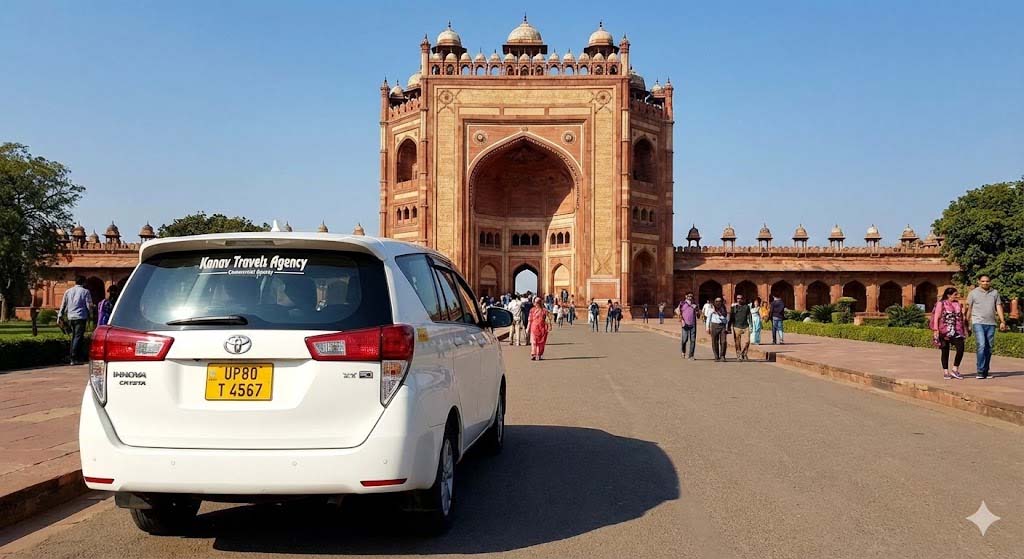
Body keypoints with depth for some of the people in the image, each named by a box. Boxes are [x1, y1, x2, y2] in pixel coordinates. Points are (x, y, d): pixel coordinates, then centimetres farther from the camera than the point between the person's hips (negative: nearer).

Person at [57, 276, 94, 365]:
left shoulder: (68, 291, 12)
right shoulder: (85, 291, -3)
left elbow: (63, 305, 12)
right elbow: (89, 305, -4)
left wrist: (60, 317, 15)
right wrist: (89, 314, 14)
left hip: (71, 317, 6)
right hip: (81, 317, -6)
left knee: (74, 337, 15)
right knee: (78, 337, -7)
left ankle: (75, 357, 18)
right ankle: (74, 358, -14)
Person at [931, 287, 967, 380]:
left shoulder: (958, 304, 13)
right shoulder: (941, 304, -2)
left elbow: (961, 318, 19)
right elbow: (936, 318, -5)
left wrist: (964, 329, 15)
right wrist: (936, 330, -11)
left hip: (957, 331, 4)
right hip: (944, 332, -4)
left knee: (960, 349, -10)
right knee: (945, 351, 3)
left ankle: (955, 370, 1)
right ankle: (945, 372, 12)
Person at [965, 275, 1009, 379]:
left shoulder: (995, 293, 13)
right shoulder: (973, 293, 4)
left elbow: (998, 307, 12)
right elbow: (969, 309, 6)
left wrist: (1002, 321, 4)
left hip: (991, 324, 4)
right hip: (978, 323, -4)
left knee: (989, 348, 5)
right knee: (981, 346, -16)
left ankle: (985, 372, 12)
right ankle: (980, 372, -16)